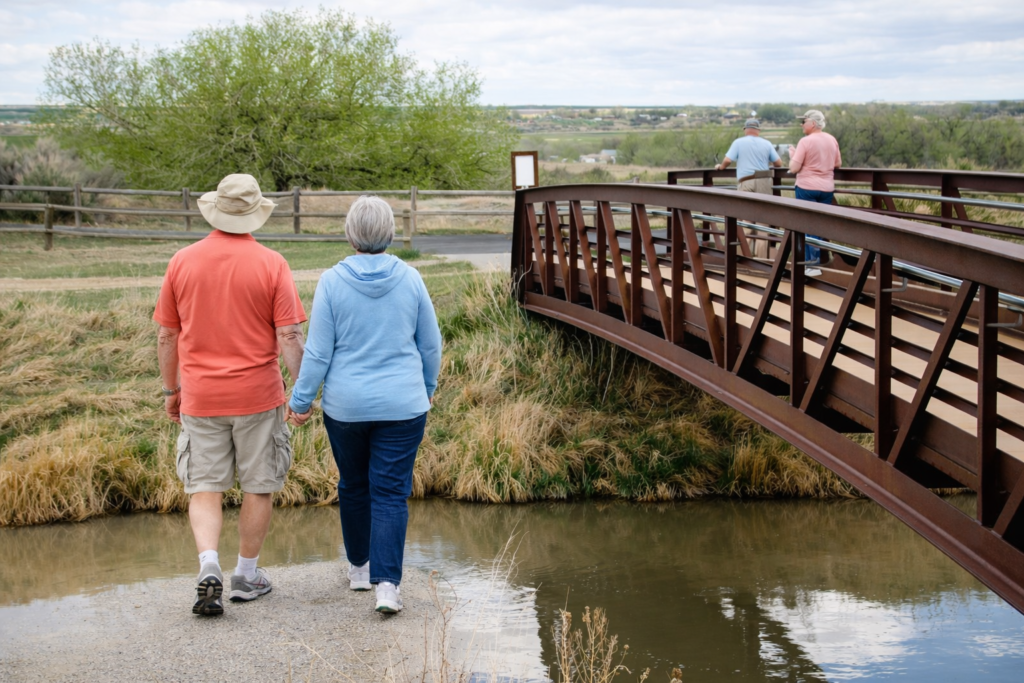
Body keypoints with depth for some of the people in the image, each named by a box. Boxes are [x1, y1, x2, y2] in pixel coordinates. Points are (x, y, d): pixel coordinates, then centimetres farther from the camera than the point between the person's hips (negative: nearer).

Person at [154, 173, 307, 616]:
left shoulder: (183, 262, 0)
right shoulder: (271, 265, -8)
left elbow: (167, 335, 5)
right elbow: (289, 336, -11)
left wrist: (170, 390, 16)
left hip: (200, 397, 2)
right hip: (257, 395, -1)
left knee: (204, 489, 8)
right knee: (258, 487, 12)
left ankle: (209, 568, -11)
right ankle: (247, 575, 21)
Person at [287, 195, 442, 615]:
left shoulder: (332, 282, -9)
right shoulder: (409, 279, -4)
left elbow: (318, 351, -8)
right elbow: (430, 343, 5)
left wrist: (301, 400, 3)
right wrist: (428, 387, 22)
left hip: (345, 406, 0)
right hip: (402, 405, 0)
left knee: (353, 486, 18)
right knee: (391, 493, 1)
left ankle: (359, 567, 33)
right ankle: (387, 583, -9)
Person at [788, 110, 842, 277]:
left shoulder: (805, 141, -14)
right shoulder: (832, 140, 4)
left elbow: (794, 168, -15)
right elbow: (838, 163, 14)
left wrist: (792, 154, 3)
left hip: (807, 187, -5)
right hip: (827, 188, 5)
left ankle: (812, 263, -1)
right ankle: (818, 259, 17)